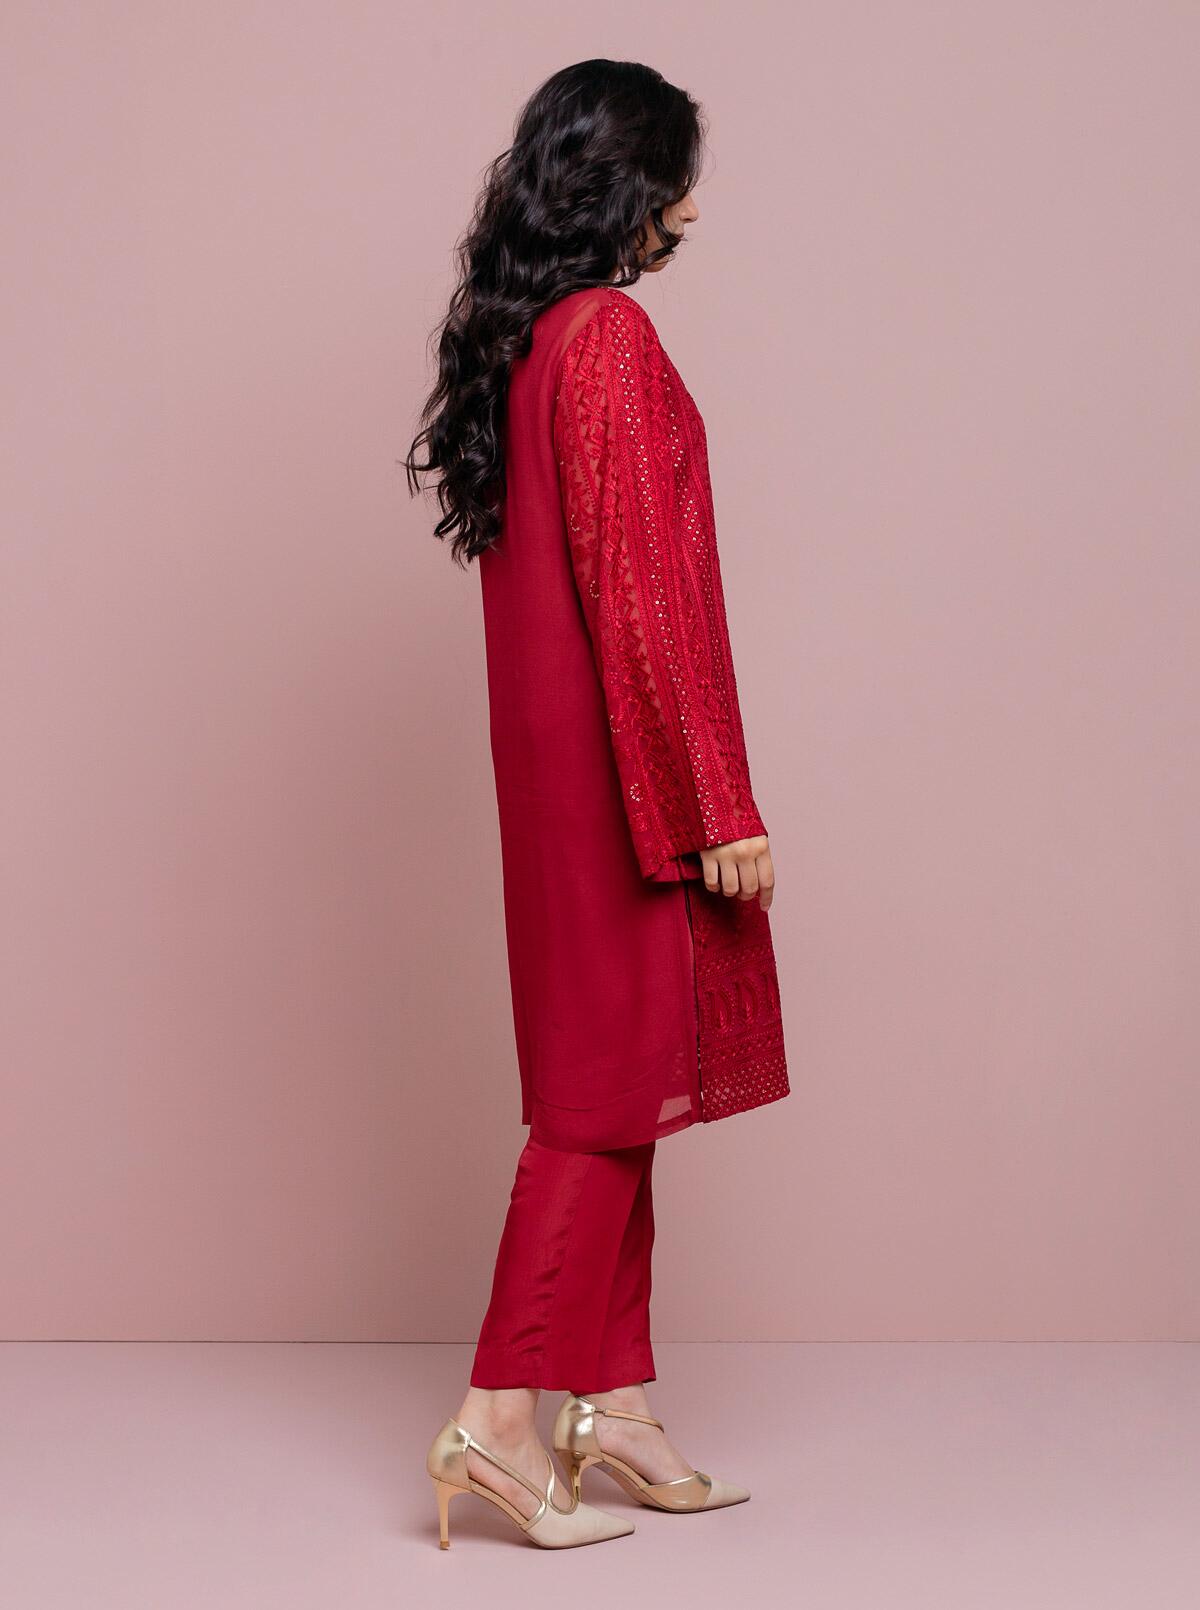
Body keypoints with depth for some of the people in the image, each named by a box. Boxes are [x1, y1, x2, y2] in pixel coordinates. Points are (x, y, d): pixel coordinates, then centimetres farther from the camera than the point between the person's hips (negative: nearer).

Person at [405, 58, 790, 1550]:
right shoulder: (609, 337, -15)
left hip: (557, 759, 9)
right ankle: (501, 1414, 2)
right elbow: (639, 588, -20)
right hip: (624, 764, -9)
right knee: (613, 1079, -3)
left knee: (607, 1076, 13)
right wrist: (719, 805, -17)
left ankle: (614, 1401, 21)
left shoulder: (515, 338, 13)